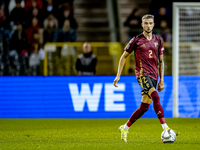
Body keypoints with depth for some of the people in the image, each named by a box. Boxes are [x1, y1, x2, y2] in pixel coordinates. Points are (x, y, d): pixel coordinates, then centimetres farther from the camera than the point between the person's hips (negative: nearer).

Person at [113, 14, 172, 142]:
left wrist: (161, 80, 11)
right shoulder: (136, 40, 0)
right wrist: (118, 75, 3)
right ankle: (165, 129, -29)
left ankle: (125, 128, 20)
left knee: (144, 107, 5)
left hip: (153, 76, 5)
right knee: (156, 97, -25)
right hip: (142, 73, -5)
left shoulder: (158, 40, 12)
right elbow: (124, 56, 7)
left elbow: (161, 61, 17)